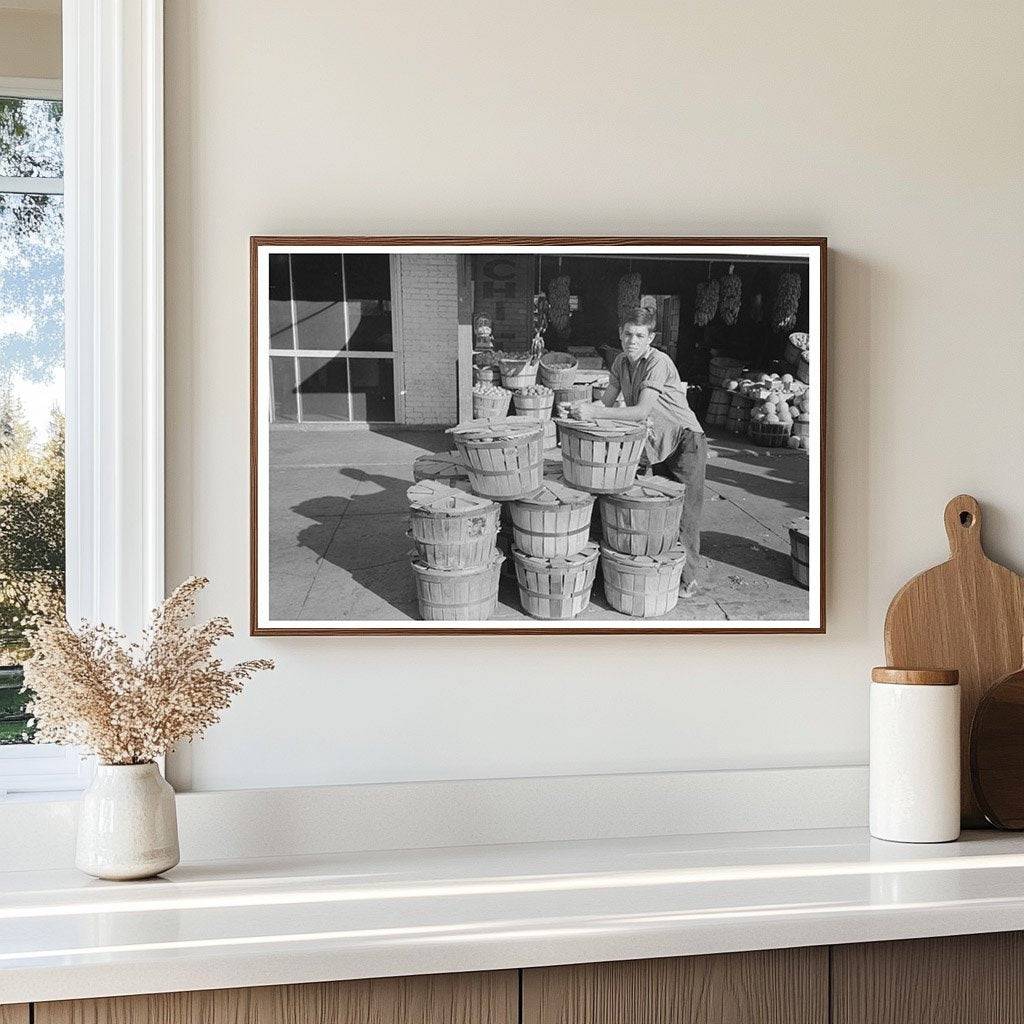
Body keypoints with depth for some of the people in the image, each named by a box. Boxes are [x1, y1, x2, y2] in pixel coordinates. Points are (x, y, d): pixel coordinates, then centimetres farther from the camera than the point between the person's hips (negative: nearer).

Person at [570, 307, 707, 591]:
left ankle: (688, 578, -1)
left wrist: (594, 413, -35)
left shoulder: (658, 362, -22)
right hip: (657, 444, 8)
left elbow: (642, 410, -31)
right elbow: (607, 402, 3)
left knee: (683, 512, -8)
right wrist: (582, 409, -19)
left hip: (685, 440, -7)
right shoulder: (621, 362, 3)